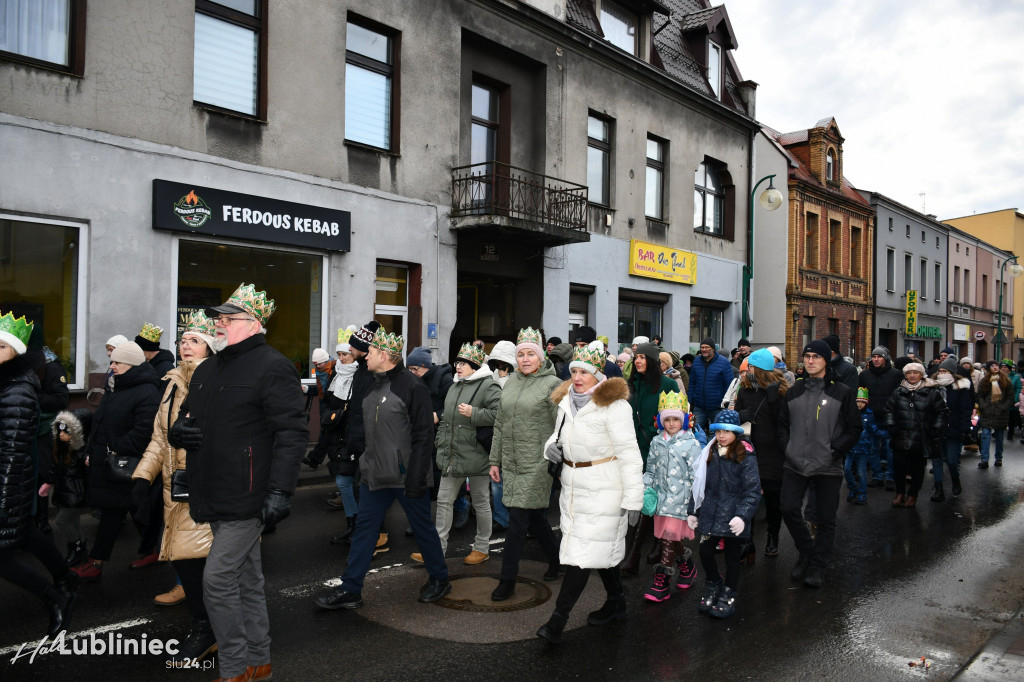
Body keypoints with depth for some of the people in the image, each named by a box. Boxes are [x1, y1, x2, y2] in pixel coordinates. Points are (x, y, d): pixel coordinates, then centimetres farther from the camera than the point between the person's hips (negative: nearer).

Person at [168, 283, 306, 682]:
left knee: (218, 579, -7)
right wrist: (178, 432, 1)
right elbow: (186, 418, 27)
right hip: (216, 498, 9)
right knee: (246, 579, 16)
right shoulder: (206, 371, 16)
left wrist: (279, 491, -25)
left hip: (247, 499, -9)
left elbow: (292, 433, -19)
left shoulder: (272, 368, -12)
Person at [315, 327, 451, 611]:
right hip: (376, 475, 8)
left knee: (422, 528, 8)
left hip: (405, 475, -8)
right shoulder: (375, 385, 10)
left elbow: (423, 436, -19)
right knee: (364, 527, 8)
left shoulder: (412, 386, -16)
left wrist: (416, 478, -21)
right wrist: (365, 464, 17)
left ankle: (439, 579, 27)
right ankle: (350, 590, 16)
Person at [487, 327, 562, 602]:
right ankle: (556, 557, 36)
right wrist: (495, 460, 13)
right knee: (535, 516, 15)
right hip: (511, 462, 6)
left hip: (536, 463, -6)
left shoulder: (552, 384, -7)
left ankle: (508, 579, 5)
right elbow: (500, 424, 14)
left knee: (519, 518, -5)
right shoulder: (511, 382, 11)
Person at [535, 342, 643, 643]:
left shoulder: (613, 404, -15)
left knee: (584, 551, -6)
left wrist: (633, 497, -18)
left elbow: (628, 452, -16)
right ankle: (616, 604, 33)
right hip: (573, 484, 7)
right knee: (602, 547, 17)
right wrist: (551, 446, -2)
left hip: (602, 488, -7)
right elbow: (559, 433, 22)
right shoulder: (567, 400, 8)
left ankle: (558, 618, -4)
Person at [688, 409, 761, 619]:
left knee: (732, 556, 8)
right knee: (705, 552, 4)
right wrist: (693, 511, 12)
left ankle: (728, 596, 27)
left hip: (733, 517, -4)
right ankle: (713, 585, 31)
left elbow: (753, 491, -12)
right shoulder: (710, 454, 6)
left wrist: (742, 515, -21)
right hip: (710, 513, 4)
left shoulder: (745, 457, -10)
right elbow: (700, 484, 12)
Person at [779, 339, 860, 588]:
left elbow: (854, 428, 0)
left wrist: (835, 449, -10)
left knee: (826, 518, 4)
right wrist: (787, 447, 4)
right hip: (795, 465, 3)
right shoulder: (794, 391, 10)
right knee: (789, 510, -2)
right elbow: (783, 423, 17)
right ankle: (806, 553, 22)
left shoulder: (842, 392, 0)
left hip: (828, 467, -3)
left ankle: (818, 566, 19)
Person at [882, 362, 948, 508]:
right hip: (901, 439, 2)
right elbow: (889, 410, 14)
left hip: (921, 440, -2)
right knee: (898, 466, 1)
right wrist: (891, 426, 3)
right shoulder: (898, 392, 7)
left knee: (917, 468, 8)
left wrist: (935, 430, -2)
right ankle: (900, 492, 21)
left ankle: (913, 495, 24)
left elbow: (942, 412, 4)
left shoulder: (932, 392, -1)